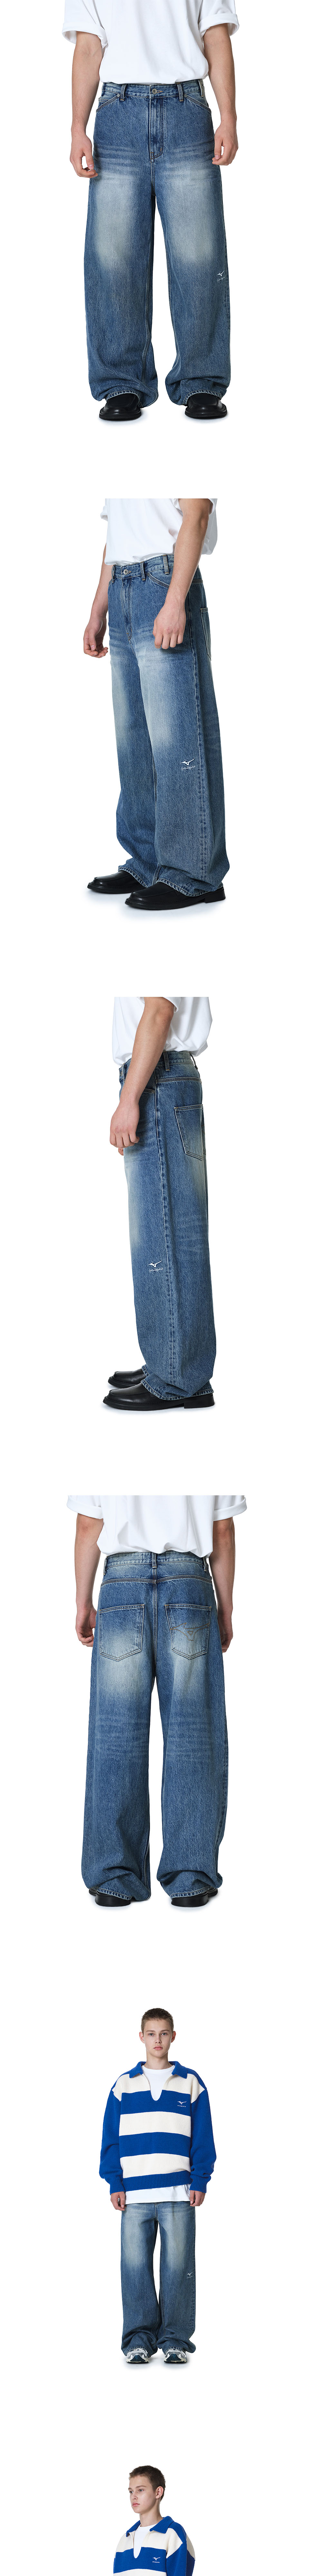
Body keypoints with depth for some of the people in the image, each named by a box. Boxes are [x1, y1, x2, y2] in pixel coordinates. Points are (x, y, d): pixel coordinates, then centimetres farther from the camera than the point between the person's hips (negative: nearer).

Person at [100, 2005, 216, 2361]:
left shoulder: (190, 2084, 8)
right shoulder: (125, 2086, 9)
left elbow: (203, 2138, 7)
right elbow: (111, 2138, 9)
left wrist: (200, 2182, -2)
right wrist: (115, 2184, 0)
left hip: (179, 2194, -1)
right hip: (134, 2195, 1)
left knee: (178, 2266, -2)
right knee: (135, 2266, -2)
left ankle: (175, 2338, 5)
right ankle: (140, 2338, 5)